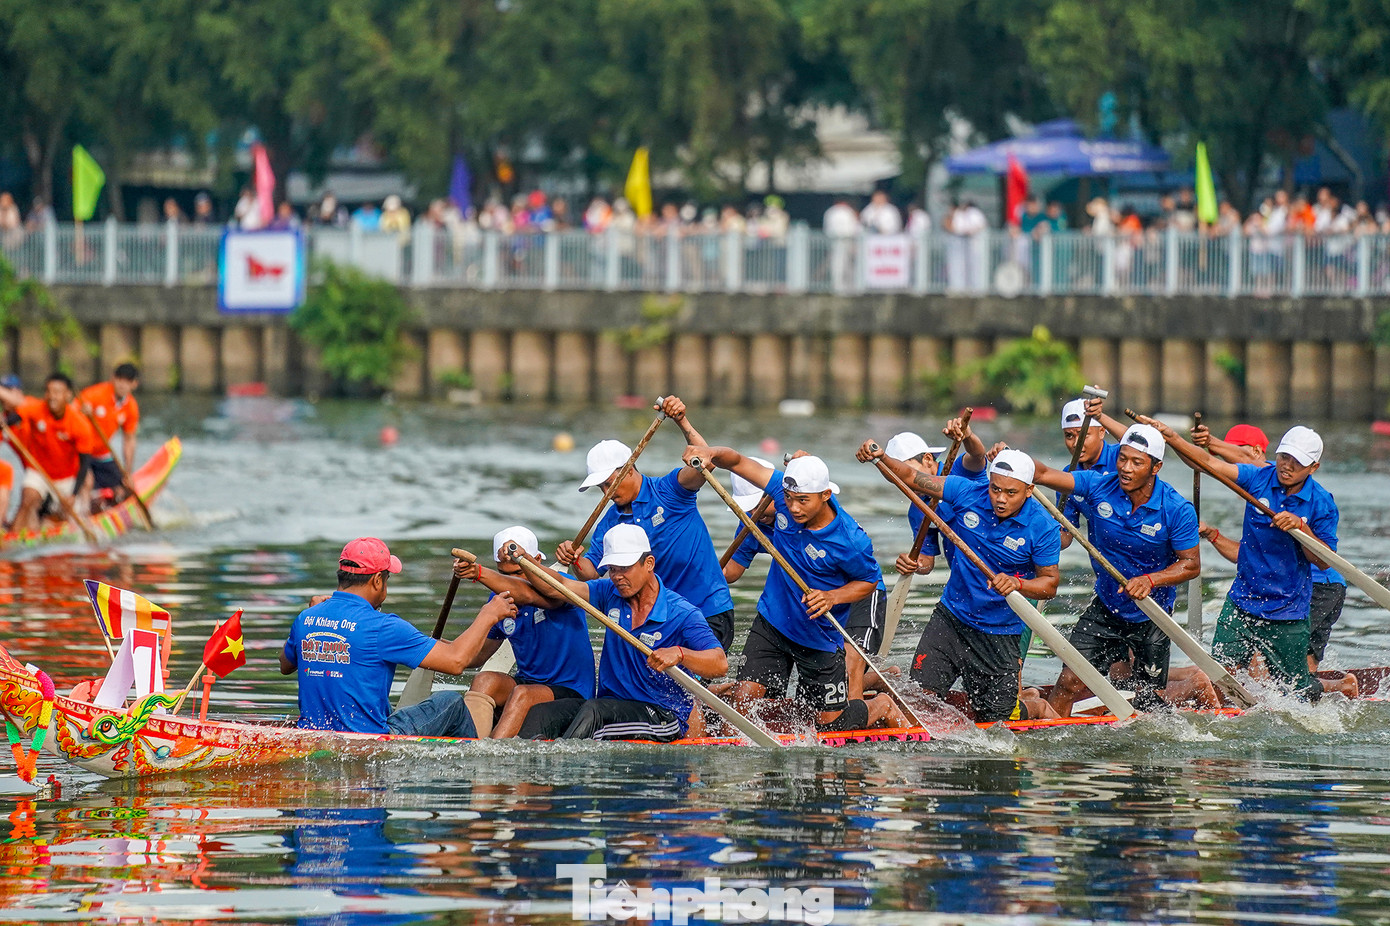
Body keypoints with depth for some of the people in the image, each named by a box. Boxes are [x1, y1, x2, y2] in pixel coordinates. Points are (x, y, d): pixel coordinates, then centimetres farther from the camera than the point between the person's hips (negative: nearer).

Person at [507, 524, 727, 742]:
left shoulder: (682, 614, -10)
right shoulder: (610, 593, 9)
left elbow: (720, 664, -20)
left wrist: (679, 654, -38)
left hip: (664, 717, -6)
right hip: (610, 704, 6)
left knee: (593, 711, -35)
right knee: (538, 715, -17)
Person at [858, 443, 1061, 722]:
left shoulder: (1042, 527, -16)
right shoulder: (968, 494, -10)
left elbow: (1050, 584, -12)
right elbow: (911, 478, -5)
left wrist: (1017, 584, -32)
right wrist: (880, 457, -23)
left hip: (1000, 634, -3)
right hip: (951, 616, 3)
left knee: (996, 720, 7)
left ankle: (1037, 707, 39)